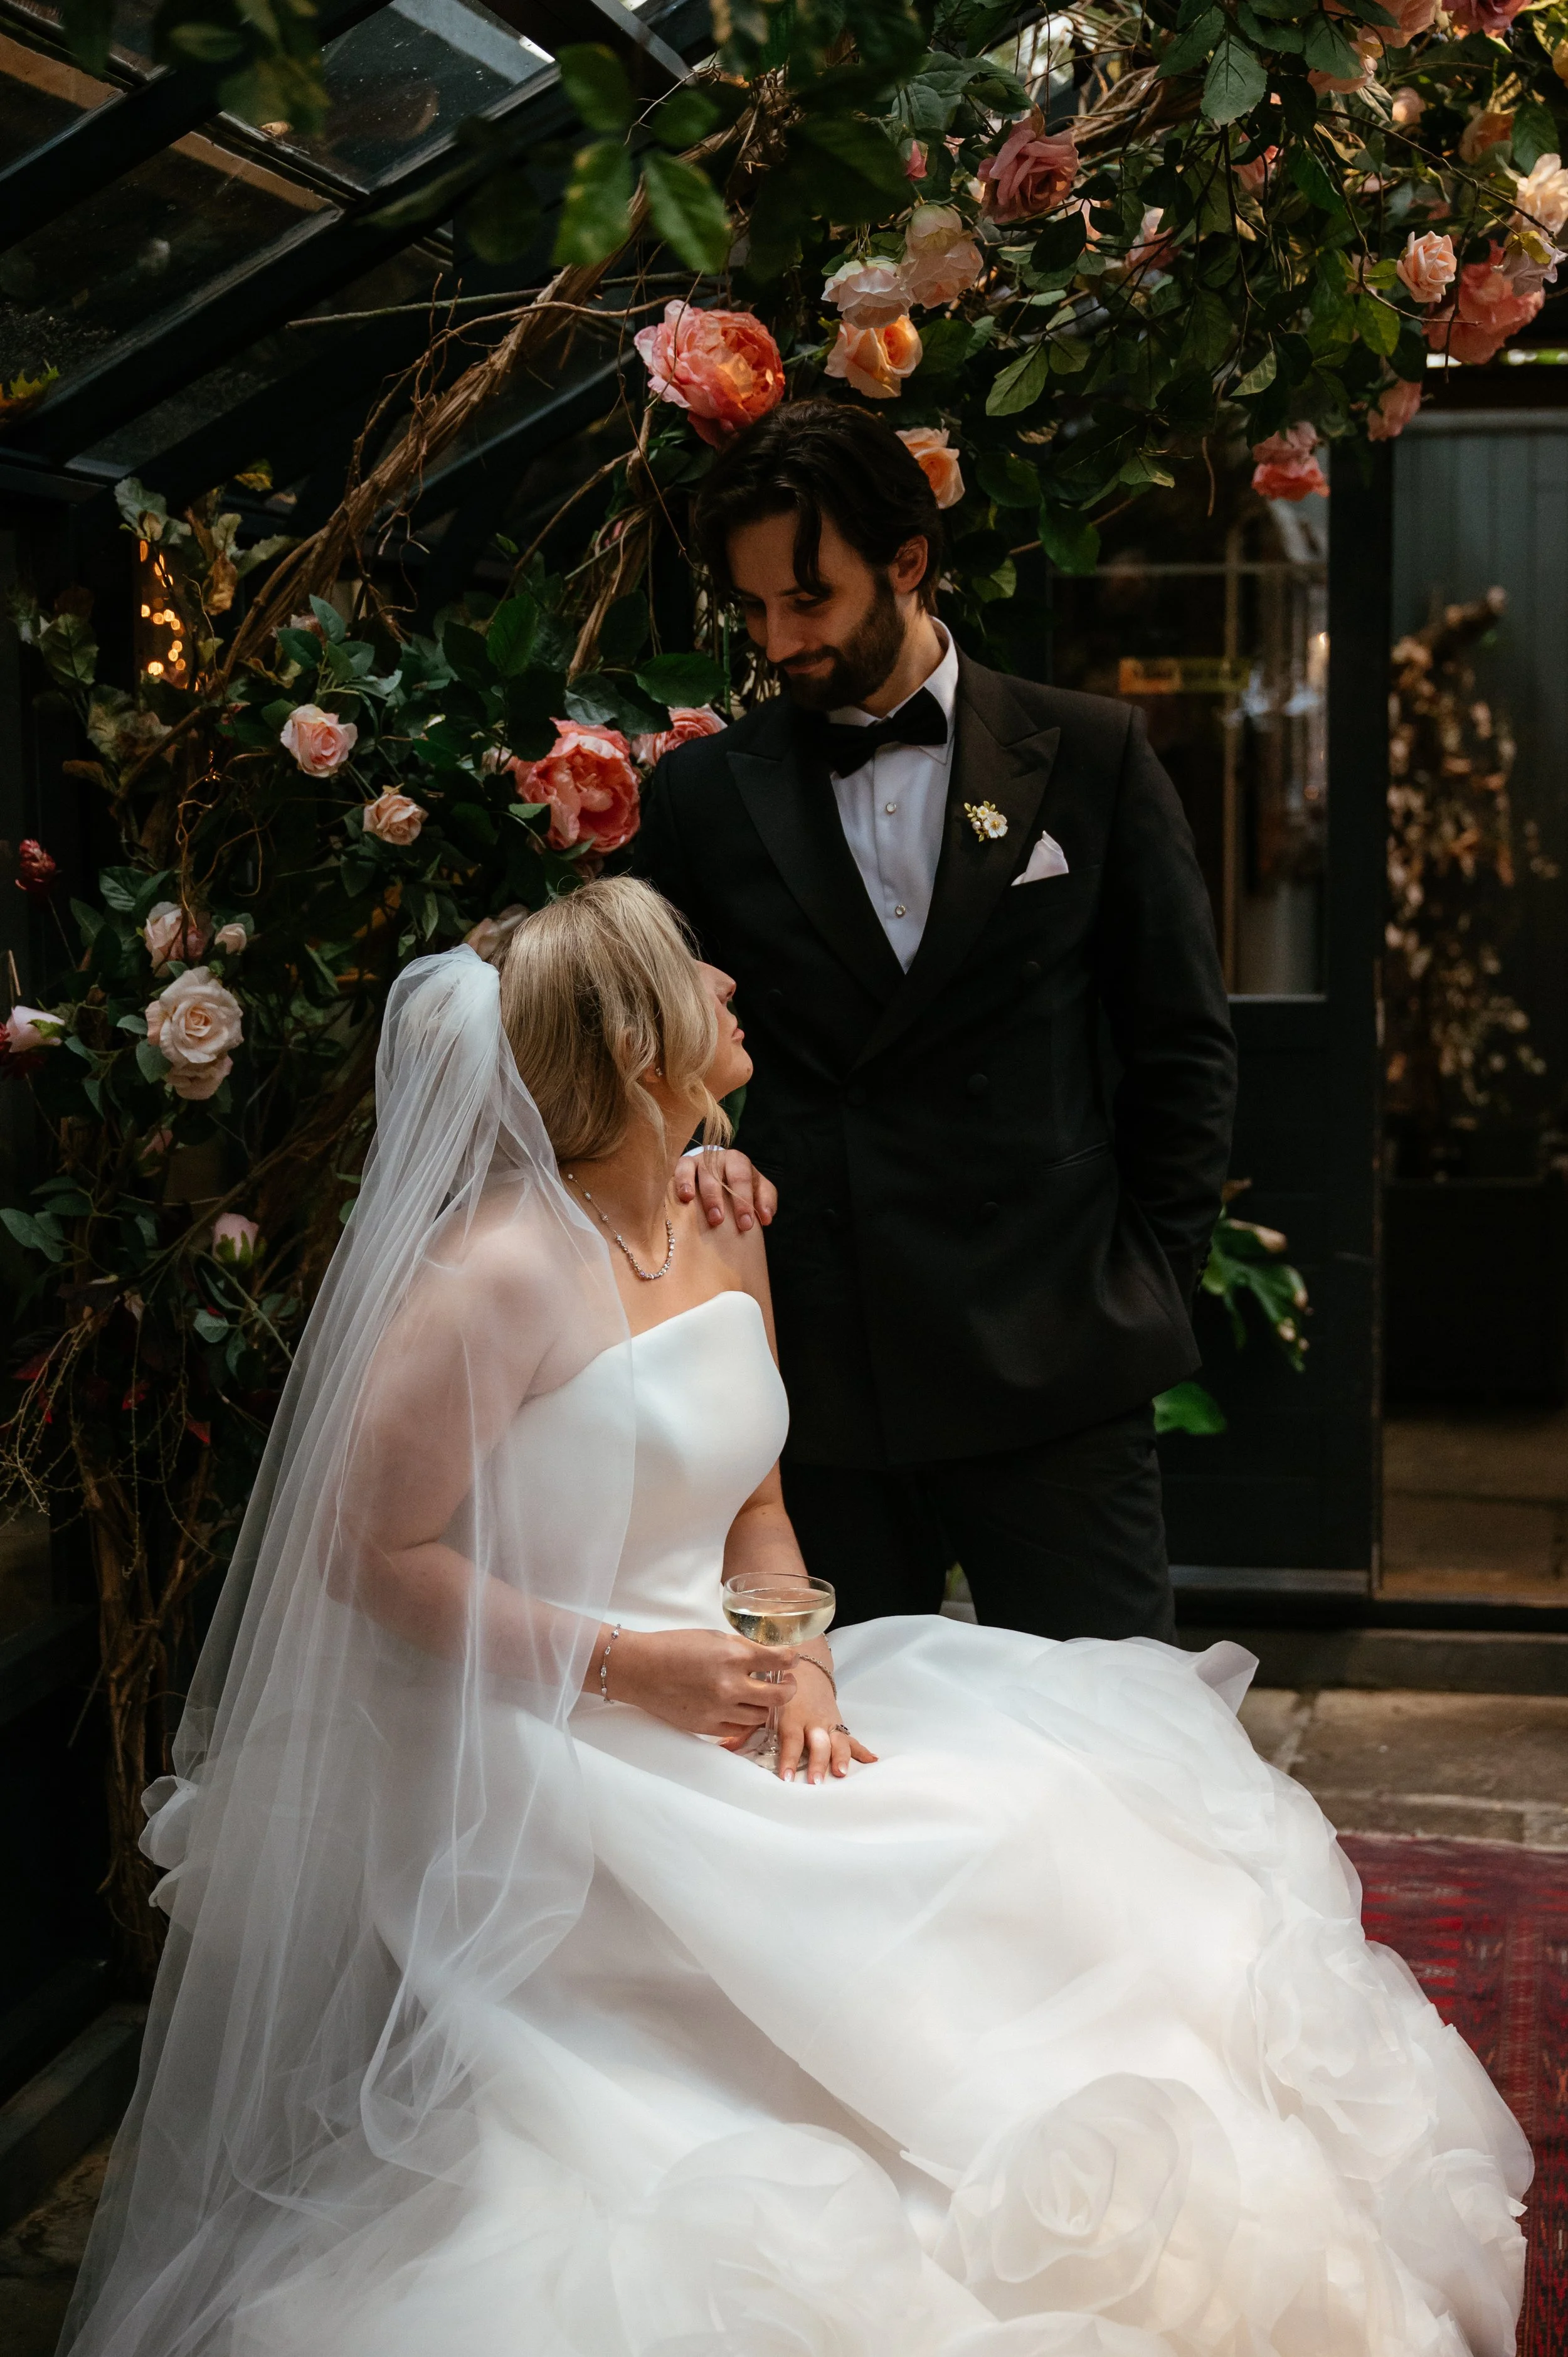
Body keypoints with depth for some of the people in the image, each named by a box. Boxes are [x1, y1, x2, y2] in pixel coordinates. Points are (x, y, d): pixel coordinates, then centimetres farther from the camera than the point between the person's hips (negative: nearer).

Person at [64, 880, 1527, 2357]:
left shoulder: (723, 1233, 8)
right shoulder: (503, 1269, -18)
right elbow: (368, 1554, -16)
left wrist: (802, 1667, -5)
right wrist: (628, 1668, -19)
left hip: (728, 1719, 8)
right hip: (555, 1758, -8)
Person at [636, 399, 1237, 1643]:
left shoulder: (1094, 756, 5)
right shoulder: (700, 792, 8)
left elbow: (1185, 1046, 7)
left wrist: (1150, 1283, 1)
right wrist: (699, 1167, -6)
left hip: (1053, 1362, -1)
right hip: (814, 1376, 1)